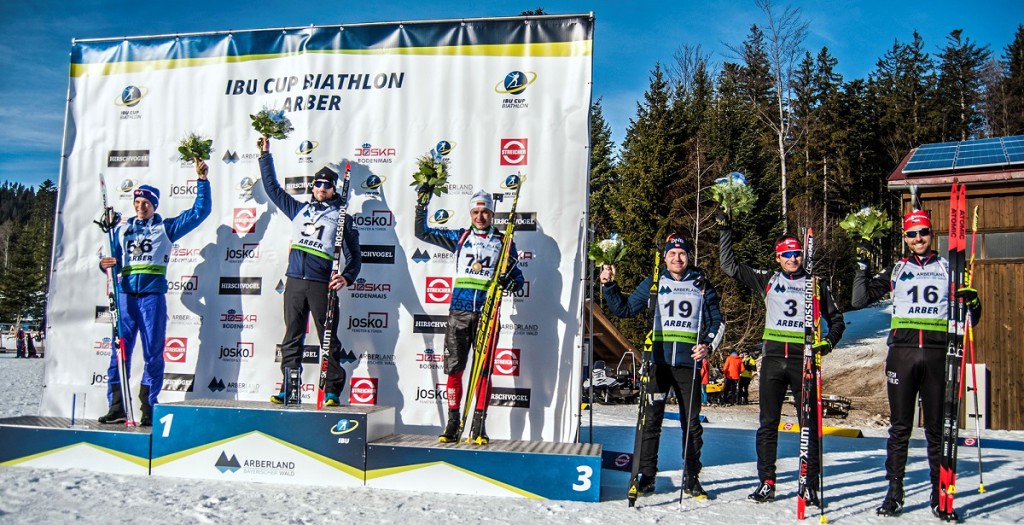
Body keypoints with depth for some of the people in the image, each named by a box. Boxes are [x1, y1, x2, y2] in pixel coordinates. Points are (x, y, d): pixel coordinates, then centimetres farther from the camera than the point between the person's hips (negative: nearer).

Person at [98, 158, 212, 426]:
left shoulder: (166, 227, 10)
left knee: (153, 353, 0)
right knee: (120, 351, 1)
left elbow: (200, 211, 7)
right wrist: (106, 264, -4)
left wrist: (202, 181, 3)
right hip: (126, 294, 3)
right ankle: (116, 408, 5)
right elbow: (116, 261, 19)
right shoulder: (124, 230, 18)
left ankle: (148, 409, 4)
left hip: (153, 295, -2)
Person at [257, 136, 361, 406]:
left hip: (322, 285, -4)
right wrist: (265, 156, 27)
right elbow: (272, 187, 28)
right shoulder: (299, 209, 19)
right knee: (291, 338, 5)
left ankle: (332, 392, 0)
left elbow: (354, 255, 3)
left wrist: (346, 277, -14)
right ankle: (288, 390, 10)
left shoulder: (342, 217, 8)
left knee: (329, 341, -3)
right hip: (294, 282, 4)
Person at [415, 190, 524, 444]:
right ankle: (453, 423, 7)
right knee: (454, 368, -1)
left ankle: (478, 426, 5)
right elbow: (422, 232, 18)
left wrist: (511, 282, -8)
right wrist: (421, 205, 9)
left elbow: (517, 276, 14)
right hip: (459, 311, 1)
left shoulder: (504, 242, 12)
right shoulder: (459, 237, 15)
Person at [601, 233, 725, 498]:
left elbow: (717, 321, 11)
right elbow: (624, 309, 14)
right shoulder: (653, 284, 11)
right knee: (651, 419, -1)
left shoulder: (702, 285, 10)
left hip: (689, 363, 0)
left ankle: (691, 478, 16)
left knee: (691, 421, 5)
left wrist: (708, 345, -6)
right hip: (658, 361, 0)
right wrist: (609, 286, 2)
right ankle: (646, 476, 7)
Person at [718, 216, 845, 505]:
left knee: (810, 423, 0)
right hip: (773, 356, 1)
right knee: (768, 423, 4)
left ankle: (811, 484, 7)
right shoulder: (767, 279, 11)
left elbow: (836, 319, 19)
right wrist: (725, 230, 6)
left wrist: (829, 341, -1)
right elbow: (730, 267, 9)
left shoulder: (816, 285, 11)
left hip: (804, 358, -1)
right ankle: (766, 482, 11)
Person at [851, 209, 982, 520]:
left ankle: (940, 495, 11)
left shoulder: (948, 269, 13)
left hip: (937, 354, 0)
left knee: (937, 428, 3)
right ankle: (894, 492, 9)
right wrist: (862, 266, -1)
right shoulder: (896, 270, 14)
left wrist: (973, 303, -7)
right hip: (902, 352, 0)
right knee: (900, 427, 3)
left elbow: (970, 317, 15)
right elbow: (859, 301, 9)